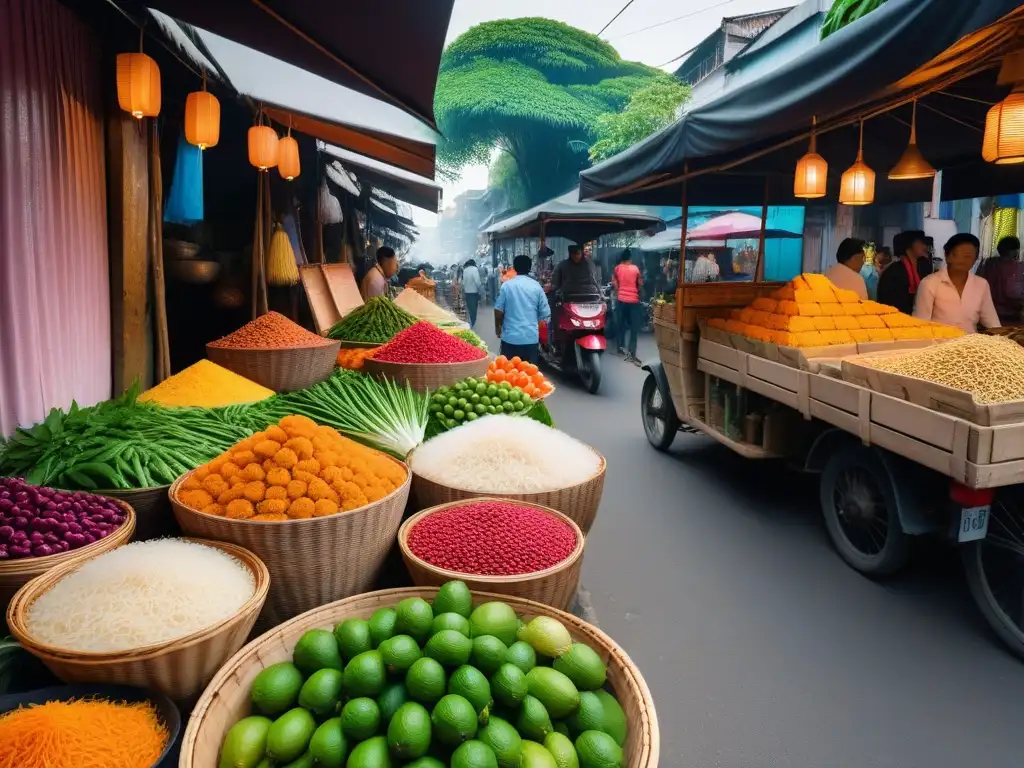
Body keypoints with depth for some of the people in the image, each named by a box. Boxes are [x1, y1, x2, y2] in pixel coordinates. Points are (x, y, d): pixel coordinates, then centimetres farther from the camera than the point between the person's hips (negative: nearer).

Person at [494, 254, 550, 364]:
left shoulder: (507, 285, -2)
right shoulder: (536, 286, 1)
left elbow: (498, 310, -1)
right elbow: (545, 314, 1)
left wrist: (497, 327, 16)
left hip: (510, 336, -1)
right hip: (531, 337, 1)